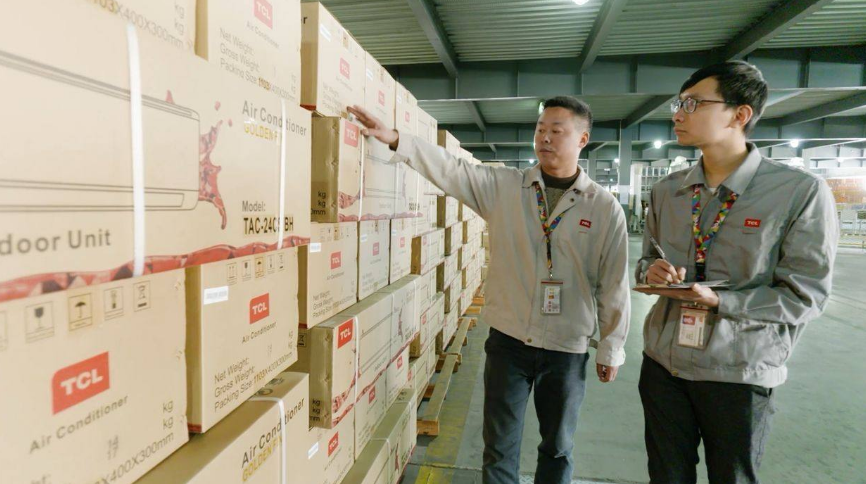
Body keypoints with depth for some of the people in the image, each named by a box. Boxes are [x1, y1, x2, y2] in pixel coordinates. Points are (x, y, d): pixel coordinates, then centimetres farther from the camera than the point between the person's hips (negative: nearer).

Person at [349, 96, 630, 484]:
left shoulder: (605, 208, -4)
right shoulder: (503, 186, -2)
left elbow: (613, 283, -1)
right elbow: (449, 169, -9)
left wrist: (610, 348, 4)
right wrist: (394, 139, -20)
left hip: (567, 349, 0)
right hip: (508, 340, 1)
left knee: (558, 448, 19)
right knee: (500, 446, 15)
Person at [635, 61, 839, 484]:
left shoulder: (802, 192, -13)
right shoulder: (667, 190, 3)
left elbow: (805, 296, -13)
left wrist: (716, 301, -25)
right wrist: (652, 271, -11)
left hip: (740, 373, -4)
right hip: (663, 363, 4)